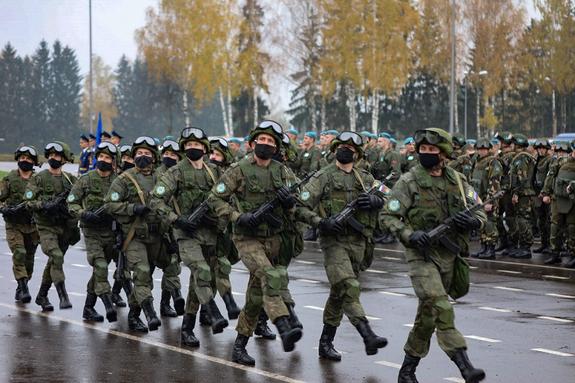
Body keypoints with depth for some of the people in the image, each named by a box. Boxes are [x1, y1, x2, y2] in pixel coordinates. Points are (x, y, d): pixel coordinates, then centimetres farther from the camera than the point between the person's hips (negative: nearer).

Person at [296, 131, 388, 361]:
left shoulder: (365, 178, 14)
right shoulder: (323, 177, 0)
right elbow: (302, 208, -5)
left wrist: (373, 200, -15)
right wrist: (321, 222, -20)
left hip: (358, 242, 5)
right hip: (334, 240, -5)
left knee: (339, 293, 11)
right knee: (348, 287, -21)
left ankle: (326, 342, 20)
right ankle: (368, 336, -30)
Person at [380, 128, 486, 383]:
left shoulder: (458, 181, 6)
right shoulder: (409, 182, -7)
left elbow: (480, 213, 9)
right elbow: (387, 216, -7)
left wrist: (473, 221, -15)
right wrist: (410, 235, -23)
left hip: (448, 255, 5)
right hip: (422, 254, -5)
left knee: (429, 314, 13)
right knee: (440, 308, -20)